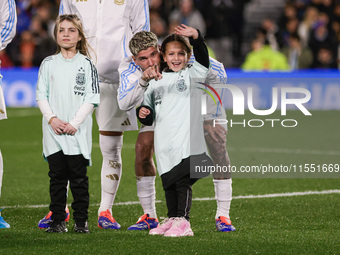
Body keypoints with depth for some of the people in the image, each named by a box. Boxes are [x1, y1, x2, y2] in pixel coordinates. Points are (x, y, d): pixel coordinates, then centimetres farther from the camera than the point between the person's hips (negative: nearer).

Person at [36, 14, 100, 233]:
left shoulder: (86, 64, 2)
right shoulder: (48, 64, 9)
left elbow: (92, 99, -2)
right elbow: (41, 95, 7)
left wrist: (74, 123, -12)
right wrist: (52, 119, -9)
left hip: (78, 131, -2)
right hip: (54, 131, 2)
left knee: (79, 177, 0)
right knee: (57, 177, 3)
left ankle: (81, 220, 6)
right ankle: (58, 221, 7)